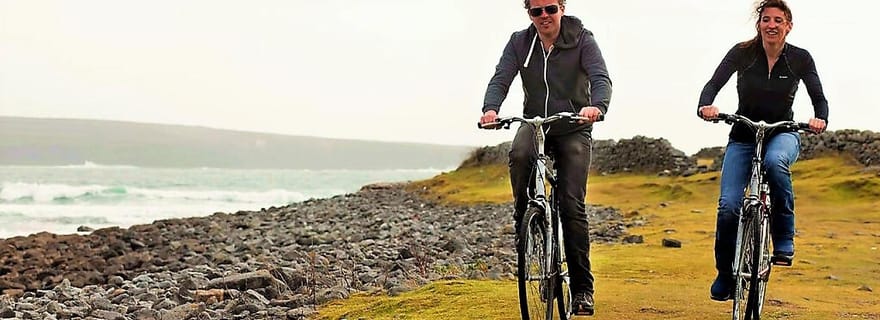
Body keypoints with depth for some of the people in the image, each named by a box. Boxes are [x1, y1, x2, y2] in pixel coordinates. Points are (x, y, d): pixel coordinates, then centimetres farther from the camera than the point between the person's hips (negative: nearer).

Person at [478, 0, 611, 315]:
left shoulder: (582, 39, -8)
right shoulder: (520, 42, -2)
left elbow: (601, 78, -21)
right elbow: (501, 79, -12)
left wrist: (597, 105, -44)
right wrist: (490, 109, -34)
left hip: (574, 129, -2)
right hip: (534, 123, 2)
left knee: (572, 204, -11)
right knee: (519, 154, -36)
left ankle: (582, 288, -4)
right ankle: (523, 217, -12)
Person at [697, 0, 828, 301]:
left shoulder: (800, 58, -5)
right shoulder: (742, 53, -7)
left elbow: (819, 98, -2)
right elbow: (713, 84, -12)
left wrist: (821, 119, -25)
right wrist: (705, 106, -34)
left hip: (782, 134, -1)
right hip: (743, 137, 1)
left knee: (775, 162, -39)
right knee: (728, 205, -15)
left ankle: (784, 240, -24)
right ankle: (725, 273, 7)